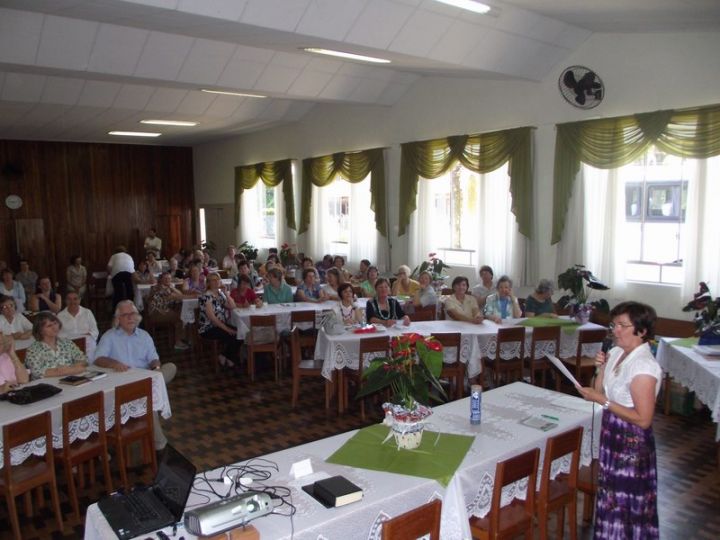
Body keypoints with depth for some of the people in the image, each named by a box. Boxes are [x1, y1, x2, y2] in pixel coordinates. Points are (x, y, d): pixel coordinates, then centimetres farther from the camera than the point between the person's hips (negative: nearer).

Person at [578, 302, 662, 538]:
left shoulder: (644, 367, -23)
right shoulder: (616, 352, 1)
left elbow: (643, 419, -25)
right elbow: (599, 391, 8)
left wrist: (602, 401, -25)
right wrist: (601, 368, -8)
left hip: (632, 443, -8)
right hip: (611, 433, 8)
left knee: (626, 500, 8)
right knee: (611, 495, 23)